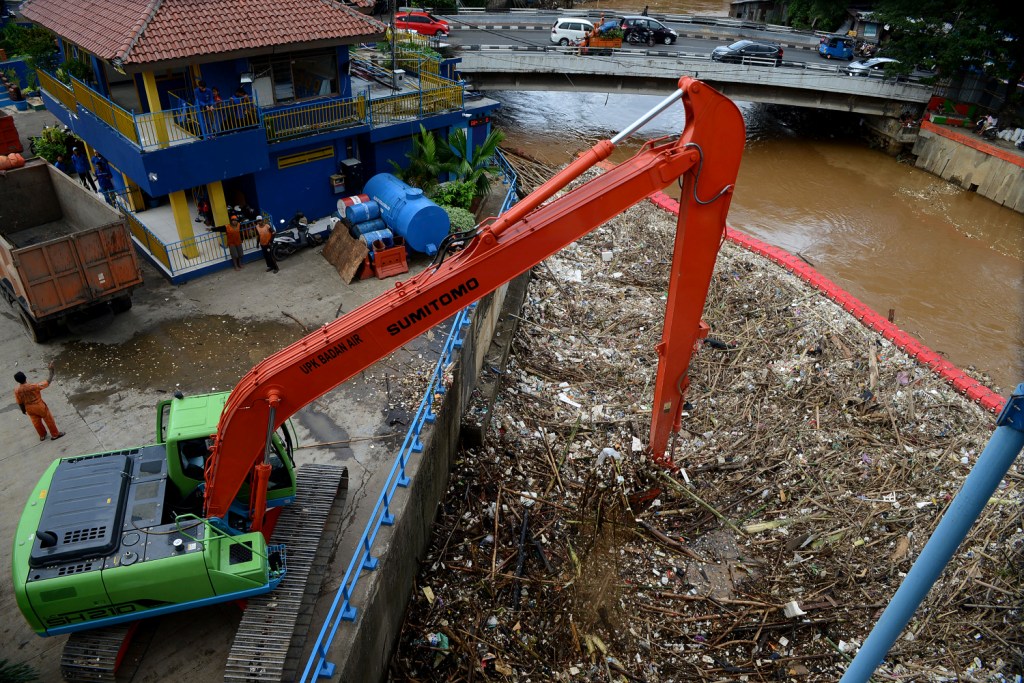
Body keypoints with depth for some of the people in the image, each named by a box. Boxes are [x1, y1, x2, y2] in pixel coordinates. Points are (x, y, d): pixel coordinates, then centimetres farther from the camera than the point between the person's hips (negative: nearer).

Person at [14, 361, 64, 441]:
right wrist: (51, 370, -22)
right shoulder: (33, 387, -33)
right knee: (48, 420, 17)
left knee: (36, 422, 26)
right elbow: (48, 382, -27)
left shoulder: (17, 391, -19)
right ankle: (55, 435, 31)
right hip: (40, 407, -4)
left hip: (29, 409, 4)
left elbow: (20, 403, -4)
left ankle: (42, 435, 46)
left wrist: (23, 410, 14)